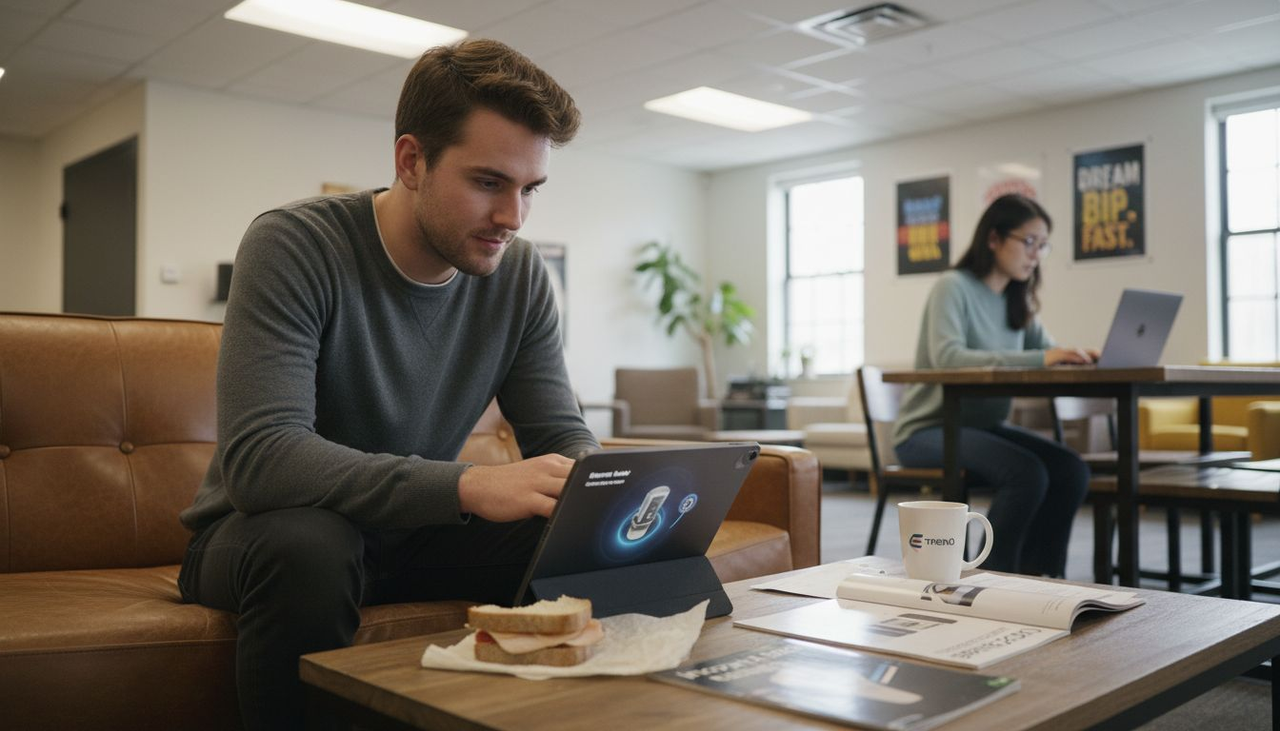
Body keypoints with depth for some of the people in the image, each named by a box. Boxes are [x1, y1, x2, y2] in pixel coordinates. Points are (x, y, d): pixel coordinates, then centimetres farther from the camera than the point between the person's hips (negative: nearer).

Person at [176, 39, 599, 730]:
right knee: (308, 544, -37)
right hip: (261, 531, -3)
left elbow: (563, 436, -3)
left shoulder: (520, 276, -5)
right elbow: (257, 457, -32)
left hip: (413, 530, 4)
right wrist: (470, 485, -43)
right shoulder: (292, 245, -21)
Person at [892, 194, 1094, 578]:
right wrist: (1039, 358, -37)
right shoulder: (953, 287, -12)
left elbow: (1048, 350, 6)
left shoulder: (1017, 300, 12)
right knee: (1027, 472, -29)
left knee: (1071, 470, -16)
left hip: (985, 425, 7)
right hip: (929, 430, -7)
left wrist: (1077, 357, -19)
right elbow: (946, 357, -29)